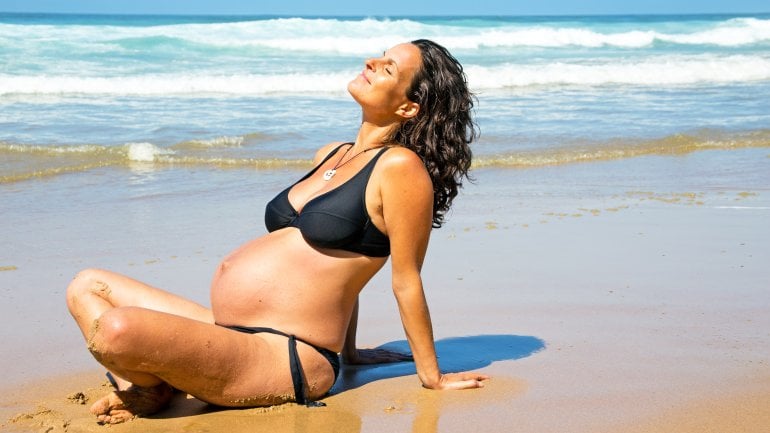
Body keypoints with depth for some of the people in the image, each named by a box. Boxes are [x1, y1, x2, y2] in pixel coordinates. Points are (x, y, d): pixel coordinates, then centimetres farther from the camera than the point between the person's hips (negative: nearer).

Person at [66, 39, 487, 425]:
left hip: (283, 357, -10)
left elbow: (406, 282, -6)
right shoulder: (329, 157, 17)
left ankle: (158, 387, 3)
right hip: (228, 333, 10)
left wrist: (432, 376, -2)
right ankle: (136, 388, -7)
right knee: (87, 287, 15)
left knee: (118, 329, -30)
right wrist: (346, 349, 27)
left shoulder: (400, 167, -10)